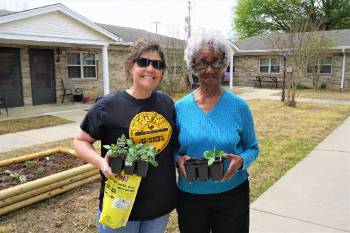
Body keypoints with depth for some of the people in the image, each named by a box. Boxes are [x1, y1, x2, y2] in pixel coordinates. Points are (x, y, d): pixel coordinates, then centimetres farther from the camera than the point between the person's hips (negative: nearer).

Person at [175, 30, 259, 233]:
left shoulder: (239, 106, -7)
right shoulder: (179, 107, -4)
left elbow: (252, 147, 2)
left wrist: (241, 161, -18)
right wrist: (179, 159, -16)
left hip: (232, 194, -1)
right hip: (189, 196, 1)